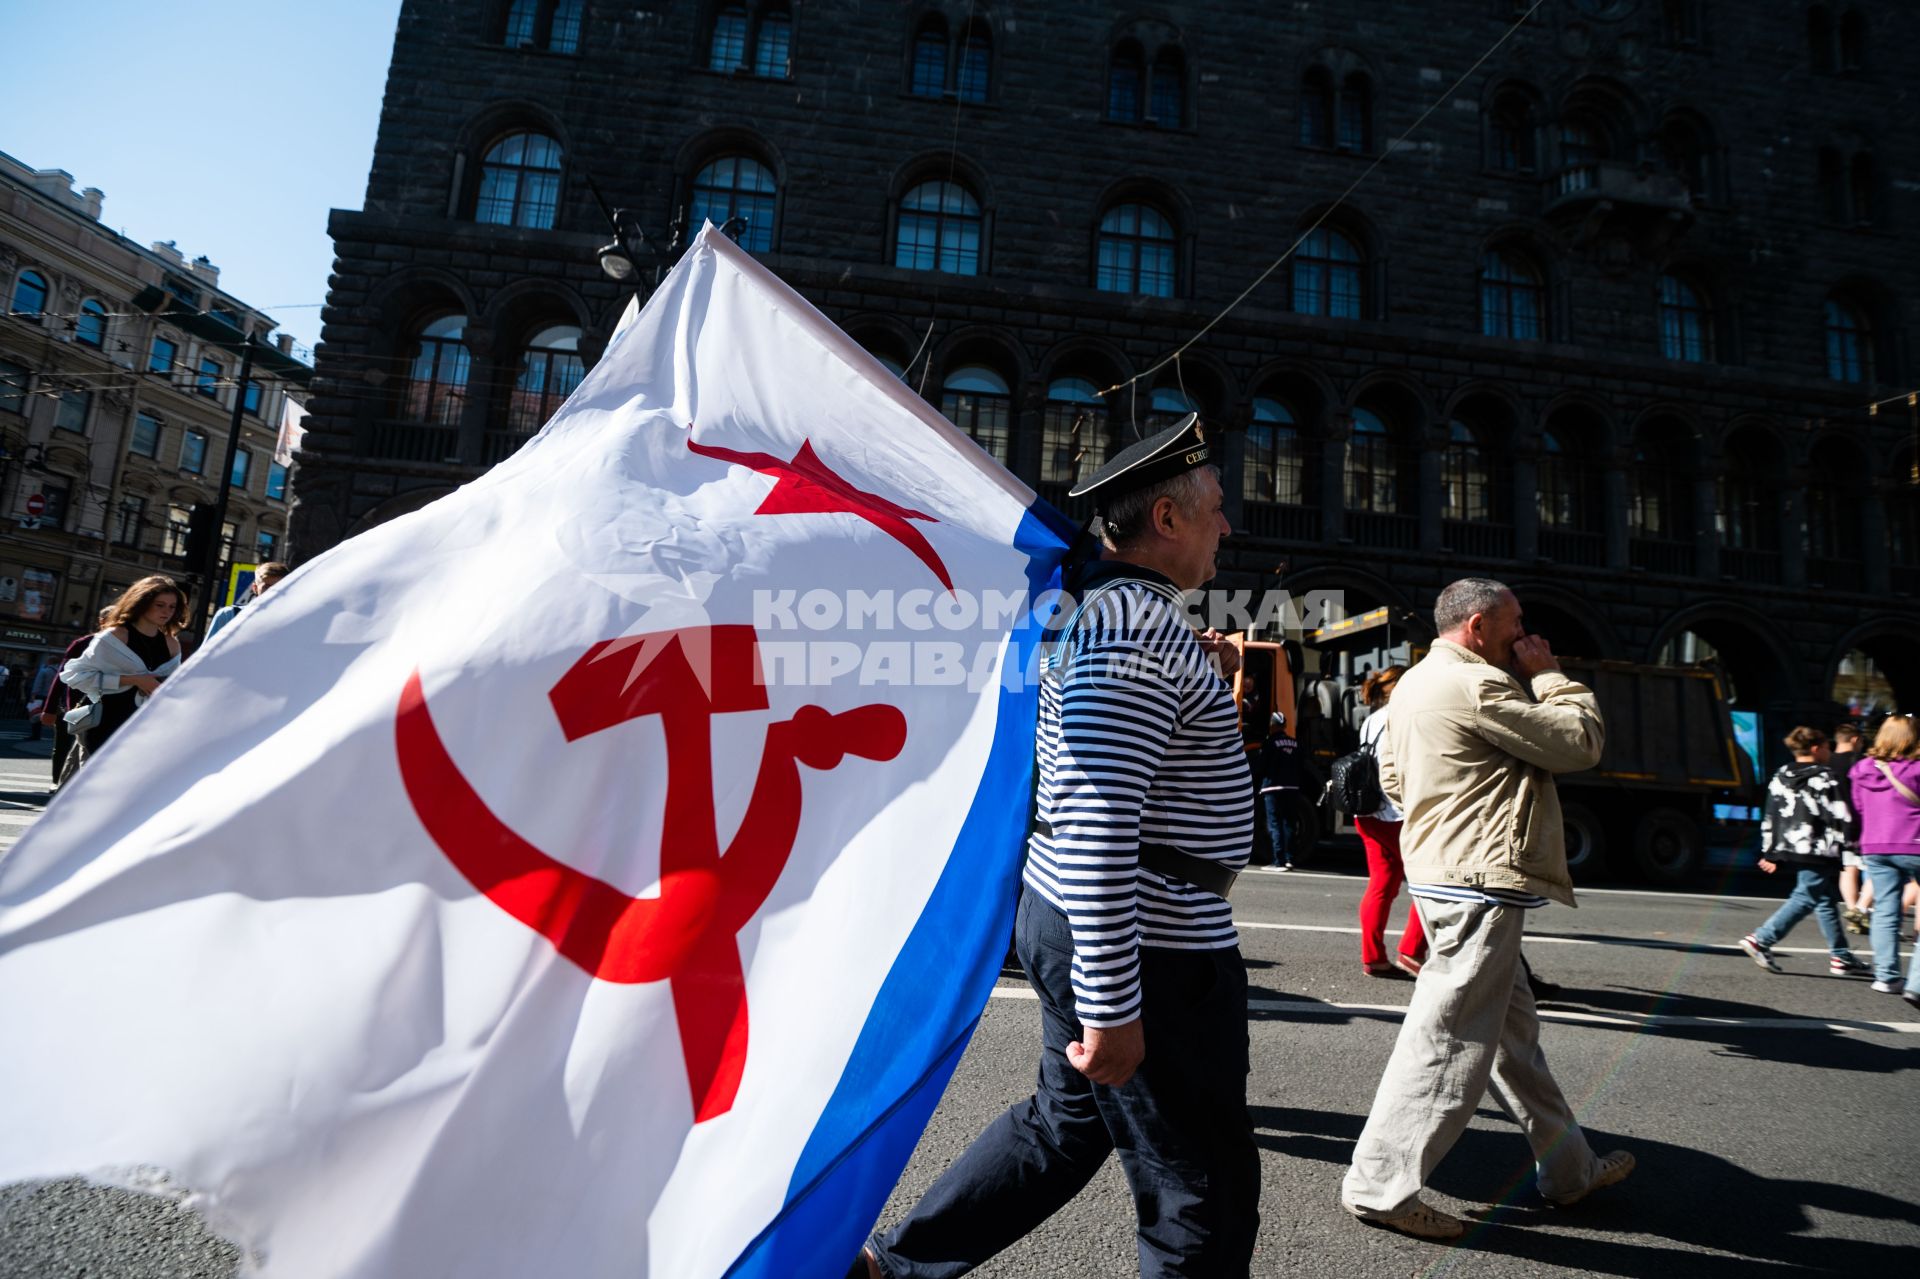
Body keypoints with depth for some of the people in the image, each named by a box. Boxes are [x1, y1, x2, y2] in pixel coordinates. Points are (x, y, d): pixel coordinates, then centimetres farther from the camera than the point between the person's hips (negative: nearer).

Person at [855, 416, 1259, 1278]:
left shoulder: (1104, 608, 13)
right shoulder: (1137, 624, -21)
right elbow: (1098, 824, -28)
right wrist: (1112, 1005, -27)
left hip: (1066, 915, 11)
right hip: (1147, 946, -11)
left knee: (1065, 1122, 26)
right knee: (1203, 1196, 8)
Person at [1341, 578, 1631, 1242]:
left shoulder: (1413, 683, 15)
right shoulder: (1477, 685, -16)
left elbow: (1393, 776, 20)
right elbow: (1582, 742, -12)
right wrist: (1549, 674, 0)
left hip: (1442, 870, 11)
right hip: (1480, 882, -11)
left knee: (1513, 1029, 20)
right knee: (1449, 1042, -3)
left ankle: (1568, 1167, 36)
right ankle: (1381, 1186, 5)